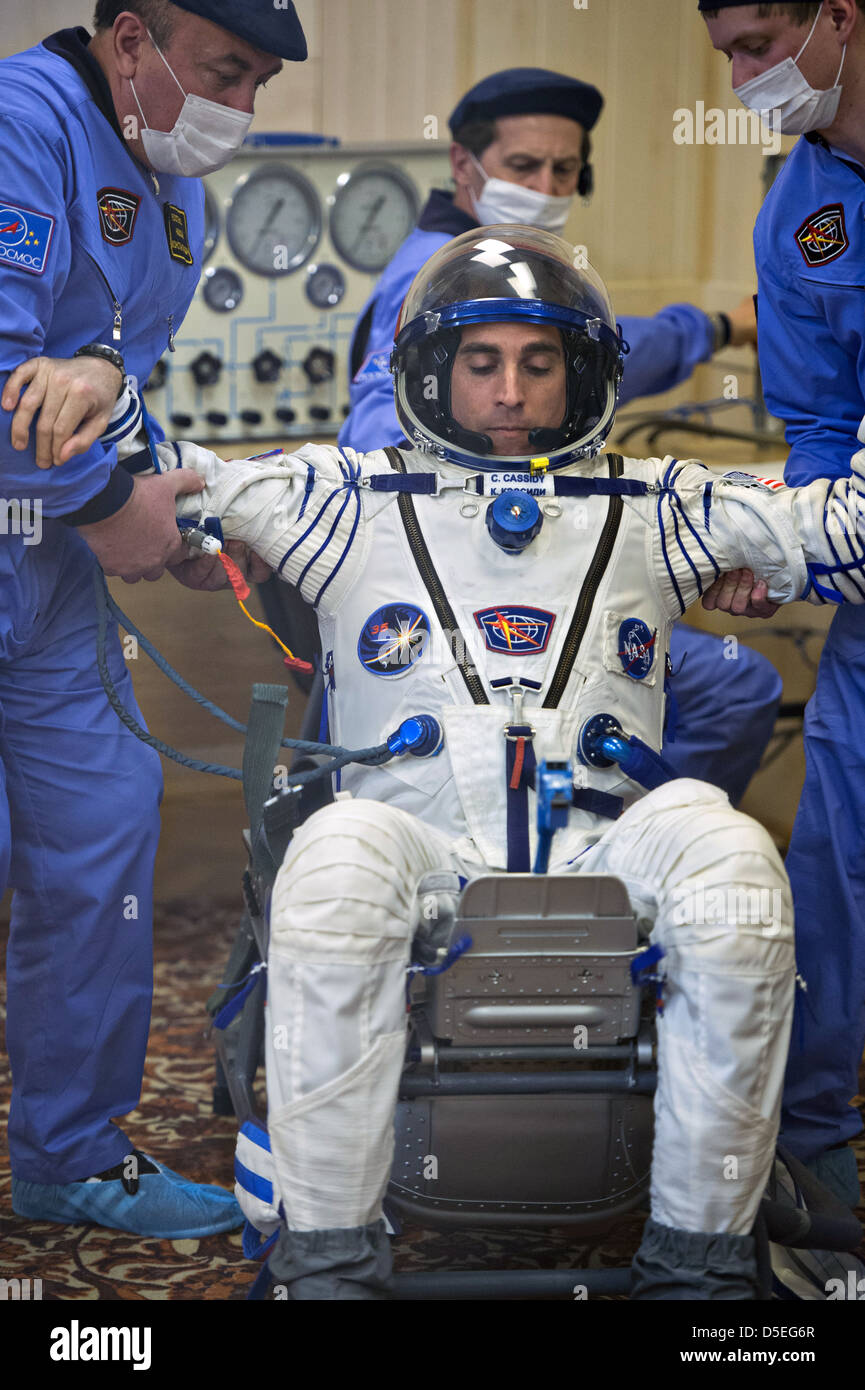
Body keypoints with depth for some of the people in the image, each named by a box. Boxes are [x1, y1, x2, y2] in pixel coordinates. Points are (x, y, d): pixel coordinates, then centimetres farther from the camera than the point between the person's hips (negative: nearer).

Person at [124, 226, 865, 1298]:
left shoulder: (652, 508, 22)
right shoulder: (352, 501, 18)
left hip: (606, 853, 1)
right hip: (421, 851, -1)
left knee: (729, 858, -32)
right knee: (337, 859, -36)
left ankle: (699, 1256, -20)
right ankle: (327, 1262, -26)